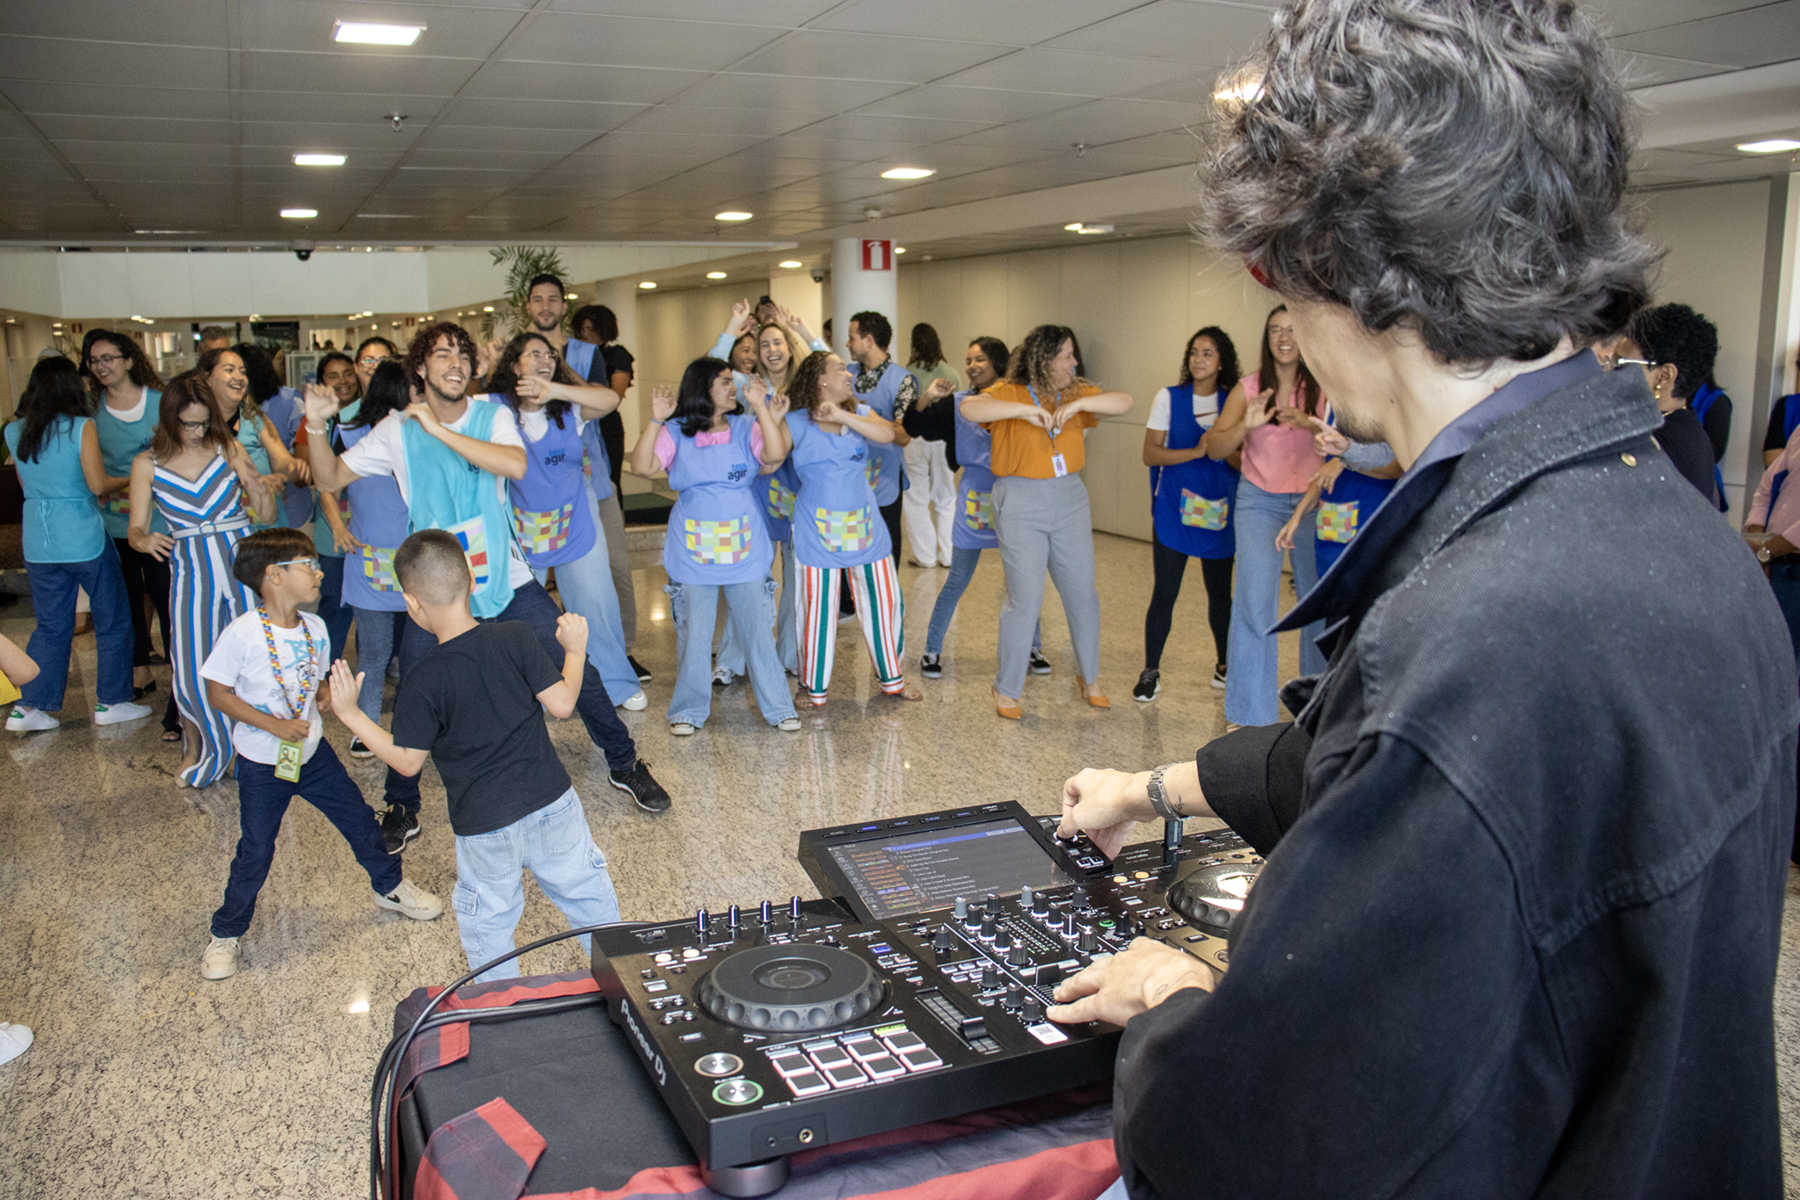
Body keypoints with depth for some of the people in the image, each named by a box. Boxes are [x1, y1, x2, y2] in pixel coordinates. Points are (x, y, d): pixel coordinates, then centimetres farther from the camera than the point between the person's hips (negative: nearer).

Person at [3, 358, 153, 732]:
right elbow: (97, 484, -14)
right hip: (83, 539, -5)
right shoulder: (82, 427, -11)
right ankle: (111, 701, 15)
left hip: (38, 542, 5)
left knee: (51, 625, 15)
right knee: (112, 619, 10)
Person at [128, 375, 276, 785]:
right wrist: (145, 541, -19)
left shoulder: (229, 449, 3)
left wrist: (261, 491, -17)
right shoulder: (148, 464, 4)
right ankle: (196, 749, 24)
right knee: (192, 669, -1)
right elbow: (136, 531, 4)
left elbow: (268, 517, 5)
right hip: (191, 572, 0)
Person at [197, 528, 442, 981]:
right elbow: (219, 693, -17)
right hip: (262, 762, -5)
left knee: (359, 818, 13)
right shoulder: (242, 634, -22)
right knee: (255, 851, 3)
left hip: (313, 752, 5)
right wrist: (275, 726, -23)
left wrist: (326, 695, -12)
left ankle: (389, 886, 37)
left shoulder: (315, 628, -3)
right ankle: (225, 934, 23)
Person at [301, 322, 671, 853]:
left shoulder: (493, 416, -4)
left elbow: (516, 465, -26)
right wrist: (316, 425, -15)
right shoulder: (398, 430, -1)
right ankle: (401, 808, 25)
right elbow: (330, 478, 2)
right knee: (412, 705, 2)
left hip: (507, 581, 0)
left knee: (577, 671, 1)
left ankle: (624, 763, 23)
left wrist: (439, 429, -28)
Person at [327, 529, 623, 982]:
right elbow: (562, 704, -10)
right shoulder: (516, 637, -12)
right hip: (550, 800, 3)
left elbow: (407, 762, -10)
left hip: (484, 825, -2)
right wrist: (575, 649, 7)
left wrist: (350, 715, -1)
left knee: (489, 926, 18)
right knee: (587, 895, 21)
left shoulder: (425, 681, -17)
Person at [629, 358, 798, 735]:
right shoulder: (676, 433, 0)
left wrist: (761, 407, -18)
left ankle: (778, 706, 17)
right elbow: (641, 467, -13)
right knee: (693, 633, 7)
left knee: (758, 630, 6)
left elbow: (775, 456, -16)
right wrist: (655, 420, -19)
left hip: (744, 552, 1)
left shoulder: (746, 427, 2)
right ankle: (689, 709, 21)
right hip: (693, 554, 0)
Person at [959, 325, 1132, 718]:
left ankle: (1090, 679, 30)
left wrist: (1078, 404, -17)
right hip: (1021, 505, -5)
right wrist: (1025, 409, -31)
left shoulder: (1076, 394, 7)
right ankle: (1007, 689, 11)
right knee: (1025, 599, -4)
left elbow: (1124, 402, -3)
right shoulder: (1009, 393, -7)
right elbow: (968, 408, -25)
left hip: (1070, 501, 5)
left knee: (1083, 593, 11)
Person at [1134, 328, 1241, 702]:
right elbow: (1150, 454, -5)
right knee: (1164, 592, -3)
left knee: (1220, 591, 11)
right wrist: (1196, 451, -15)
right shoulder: (1169, 398, 1)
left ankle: (1224, 663, 29)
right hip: (1175, 508, -2)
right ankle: (1150, 671, 8)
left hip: (1220, 509, 2)